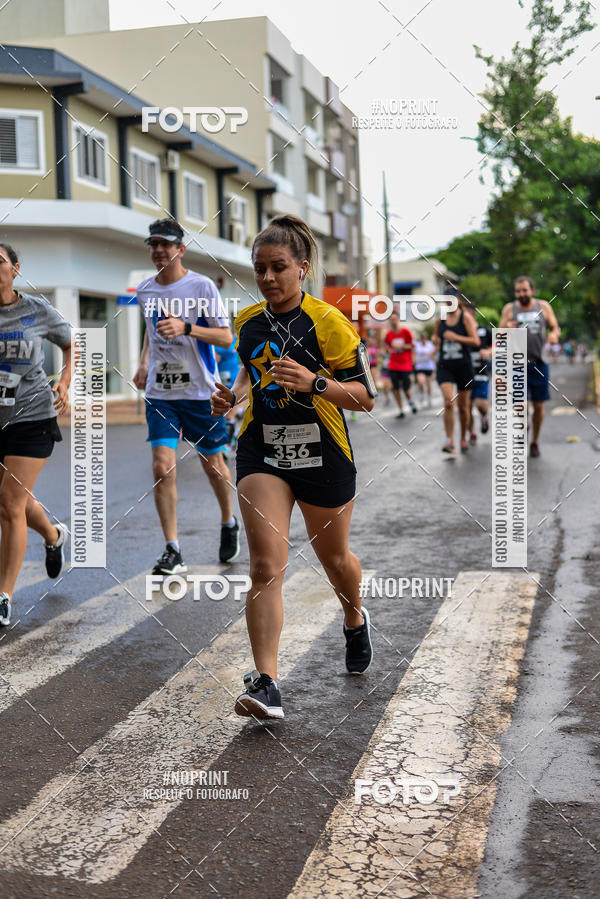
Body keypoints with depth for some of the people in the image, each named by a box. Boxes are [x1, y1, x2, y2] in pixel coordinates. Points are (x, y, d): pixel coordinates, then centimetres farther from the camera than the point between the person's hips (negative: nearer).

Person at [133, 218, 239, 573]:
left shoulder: (202, 286, -8)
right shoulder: (145, 290, 7)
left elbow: (226, 337, -10)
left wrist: (186, 328, -24)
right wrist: (145, 362, 12)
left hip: (201, 391, -3)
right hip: (160, 393, 3)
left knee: (213, 464, 10)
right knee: (162, 467, -10)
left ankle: (229, 524, 38)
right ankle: (173, 552, -4)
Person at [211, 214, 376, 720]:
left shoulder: (328, 321, -12)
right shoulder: (247, 321, 4)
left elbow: (366, 398, -11)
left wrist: (316, 383, -27)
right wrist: (233, 395, 2)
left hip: (322, 455, -2)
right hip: (261, 453, 3)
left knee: (334, 558, 17)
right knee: (266, 566, -12)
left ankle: (355, 619, 50)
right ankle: (266, 684, -10)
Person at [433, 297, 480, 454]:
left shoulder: (466, 317, -4)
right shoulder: (440, 319, 6)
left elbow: (476, 341, -11)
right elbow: (435, 336, 25)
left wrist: (456, 337, -18)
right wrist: (436, 340, 3)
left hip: (463, 366, -1)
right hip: (445, 366, 2)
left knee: (463, 406, 9)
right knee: (448, 403, -17)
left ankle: (463, 438, 29)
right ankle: (449, 440, -15)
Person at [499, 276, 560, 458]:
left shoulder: (544, 306, 7)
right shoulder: (509, 309, 4)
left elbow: (556, 328, 10)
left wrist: (554, 335, -15)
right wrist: (507, 330, -19)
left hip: (539, 363, 1)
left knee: (538, 406, 6)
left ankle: (535, 441, 23)